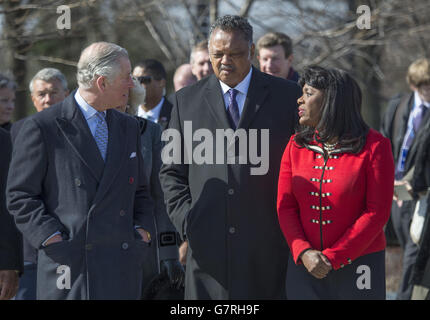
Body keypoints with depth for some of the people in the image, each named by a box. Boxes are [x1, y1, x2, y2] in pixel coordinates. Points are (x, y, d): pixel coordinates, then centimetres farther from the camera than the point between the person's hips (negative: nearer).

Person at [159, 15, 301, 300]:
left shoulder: (287, 96, 6)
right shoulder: (187, 100, 11)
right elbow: (172, 171, 13)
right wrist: (185, 219, 0)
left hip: (267, 243, -1)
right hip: (208, 241, 1)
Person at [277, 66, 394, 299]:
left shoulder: (374, 146, -6)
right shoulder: (296, 146, 5)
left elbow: (377, 212, -10)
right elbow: (285, 206, 3)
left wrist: (333, 258, -15)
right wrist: (304, 253, -13)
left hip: (358, 265, -3)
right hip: (305, 266, 3)